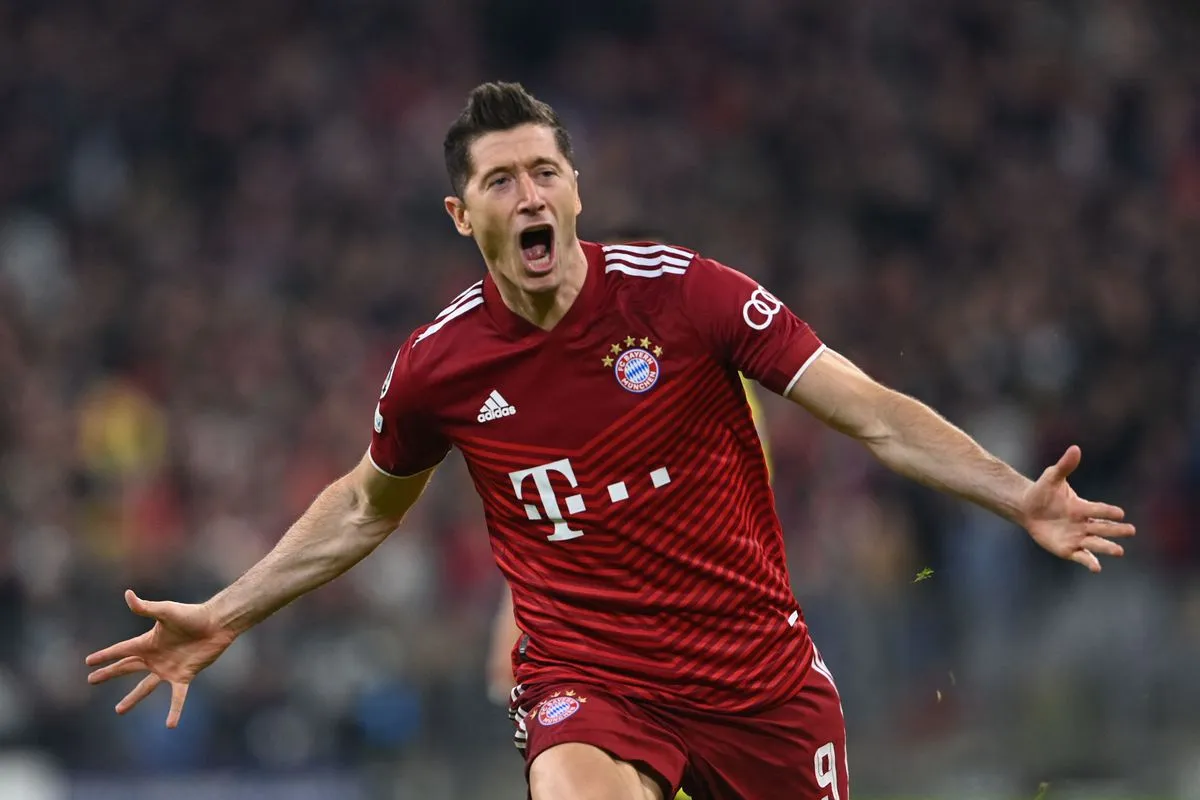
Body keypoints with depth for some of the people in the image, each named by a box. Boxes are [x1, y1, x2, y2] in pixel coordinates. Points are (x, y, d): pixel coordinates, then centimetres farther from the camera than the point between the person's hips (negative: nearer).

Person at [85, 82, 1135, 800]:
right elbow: (367, 506, 19)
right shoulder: (438, 365, -2)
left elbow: (874, 415, -8)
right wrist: (223, 618, 18)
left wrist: (1021, 499, -20)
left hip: (762, 673, 1)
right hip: (588, 682, 0)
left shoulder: (680, 290, -9)